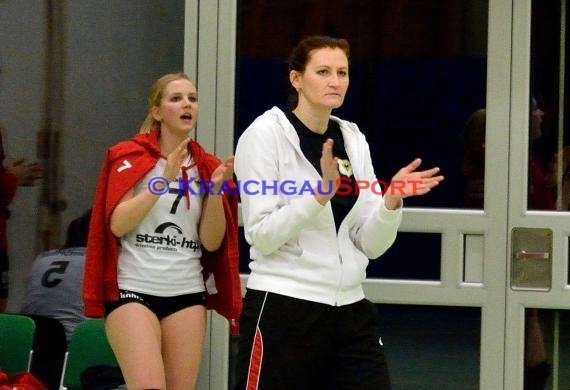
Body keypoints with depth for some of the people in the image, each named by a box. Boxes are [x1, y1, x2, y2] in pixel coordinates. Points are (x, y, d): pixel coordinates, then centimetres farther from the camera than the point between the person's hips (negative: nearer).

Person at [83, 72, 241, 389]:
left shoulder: (207, 167, 9)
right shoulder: (129, 157, 1)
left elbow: (212, 242, 4)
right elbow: (118, 224, -11)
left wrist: (216, 188, -10)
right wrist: (163, 179, -17)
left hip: (187, 293, 4)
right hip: (133, 289, -4)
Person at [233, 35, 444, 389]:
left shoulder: (354, 140, 11)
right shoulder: (266, 134, -5)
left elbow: (371, 244, 7)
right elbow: (261, 236, -14)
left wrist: (392, 199, -11)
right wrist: (322, 191, -23)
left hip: (350, 311, 5)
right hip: (283, 310, -5)